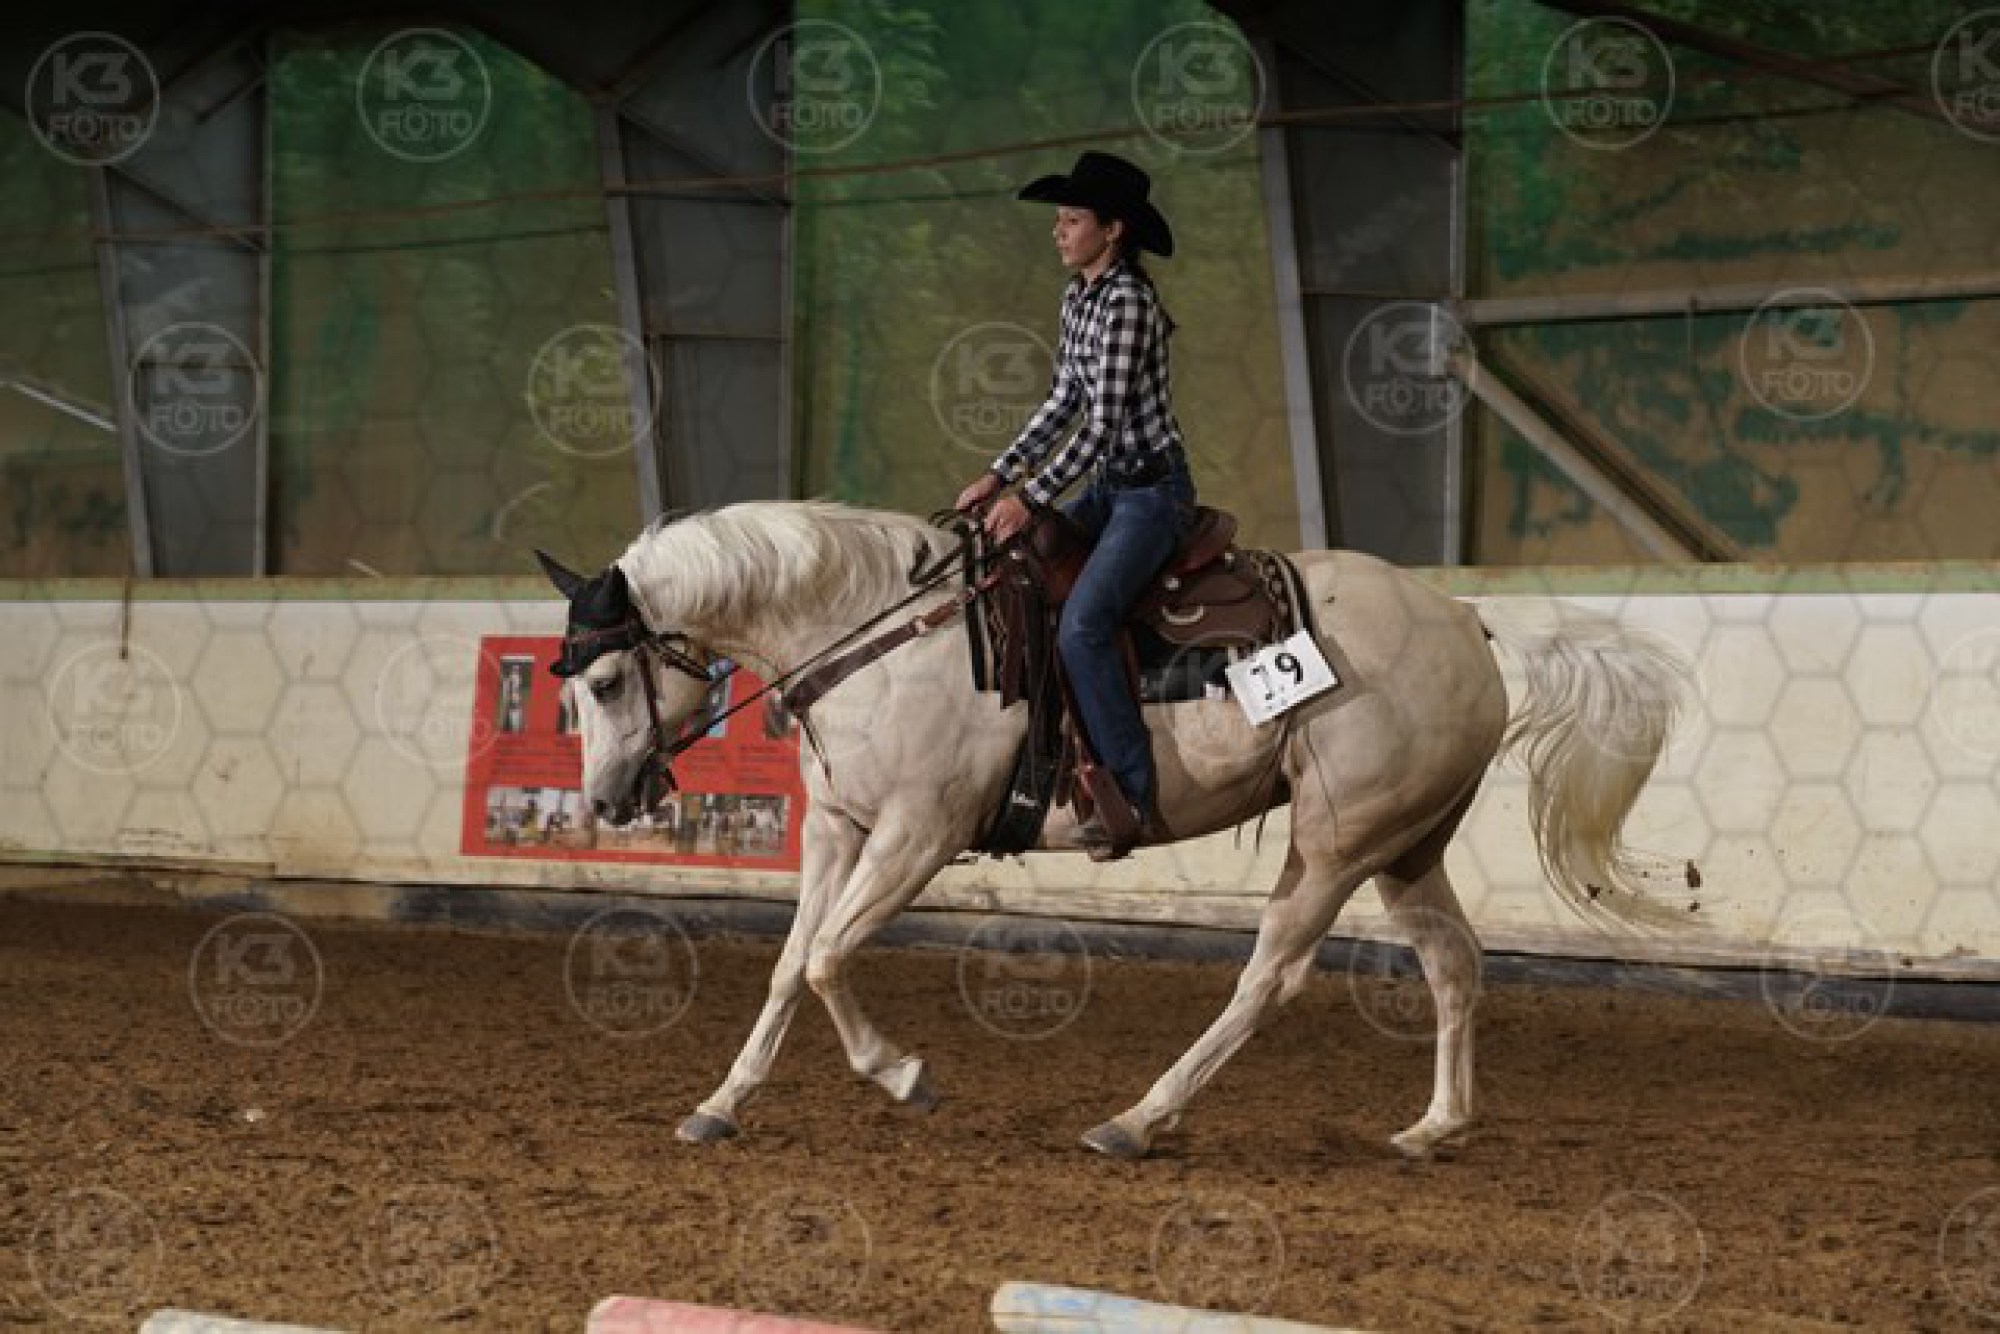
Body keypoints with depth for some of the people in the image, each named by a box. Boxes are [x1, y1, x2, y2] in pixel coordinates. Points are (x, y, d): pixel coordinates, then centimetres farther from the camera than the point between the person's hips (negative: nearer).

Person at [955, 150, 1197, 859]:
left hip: (1154, 489, -10)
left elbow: (1103, 423, -22)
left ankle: (1134, 796, -19)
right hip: (1108, 484, 10)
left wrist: (1031, 497, -21)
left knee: (1081, 625, -23)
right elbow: (1064, 402, 16)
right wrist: (999, 474, 9)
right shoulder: (1077, 297, 9)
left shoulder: (1127, 303, -20)